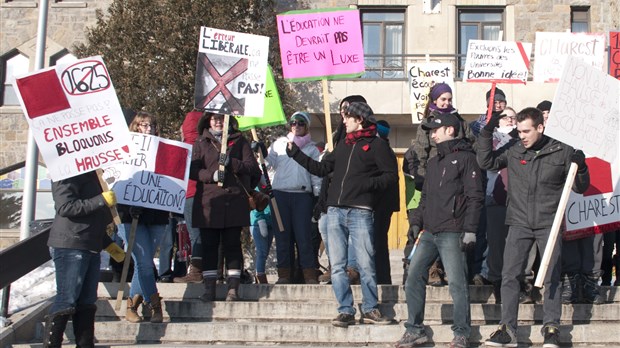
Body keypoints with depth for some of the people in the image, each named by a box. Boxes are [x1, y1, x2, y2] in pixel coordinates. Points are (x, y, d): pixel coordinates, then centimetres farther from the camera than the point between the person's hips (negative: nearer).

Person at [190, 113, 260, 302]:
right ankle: (209, 288, 5)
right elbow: (192, 170, 3)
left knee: (232, 244, -1)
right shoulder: (201, 143, 14)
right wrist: (212, 175, -14)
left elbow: (252, 167, 3)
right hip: (208, 201, 1)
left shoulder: (239, 141, 13)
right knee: (209, 245, 0)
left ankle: (233, 288, 1)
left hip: (234, 200, 0)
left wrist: (231, 163, -13)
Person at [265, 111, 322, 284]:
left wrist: (319, 196, 0)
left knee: (303, 235, -8)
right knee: (283, 234, 2)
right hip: (280, 194, 1)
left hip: (302, 195, -1)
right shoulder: (280, 143, 16)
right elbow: (270, 162, 5)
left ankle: (310, 275, -5)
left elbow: (316, 174, 10)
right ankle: (284, 274, 6)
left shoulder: (312, 149, 14)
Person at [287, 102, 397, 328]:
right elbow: (321, 169, 22)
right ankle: (346, 311, 7)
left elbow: (391, 175, -3)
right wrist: (295, 152, 20)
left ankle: (370, 310, 9)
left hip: (360, 212, -6)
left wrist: (368, 184, -17)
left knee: (365, 264, -3)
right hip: (335, 211, 6)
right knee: (337, 266, 2)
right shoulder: (343, 146, 22)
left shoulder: (377, 144, 3)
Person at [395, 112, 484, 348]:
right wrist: (416, 223, 16)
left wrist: (470, 230, -15)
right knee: (413, 278, 3)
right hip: (429, 233, 8)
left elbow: (475, 197, -9)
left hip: (452, 233, -8)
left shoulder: (465, 158, -3)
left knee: (456, 283, -6)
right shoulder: (434, 162, 22)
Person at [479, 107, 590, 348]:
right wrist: (487, 133, -6)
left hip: (549, 224, -1)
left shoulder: (561, 152, -2)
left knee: (551, 277, 2)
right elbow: (486, 162, 5)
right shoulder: (513, 151, 2)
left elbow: (580, 188, 4)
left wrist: (580, 167, -16)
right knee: (509, 275, -3)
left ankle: (551, 328, 13)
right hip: (519, 223, 2)